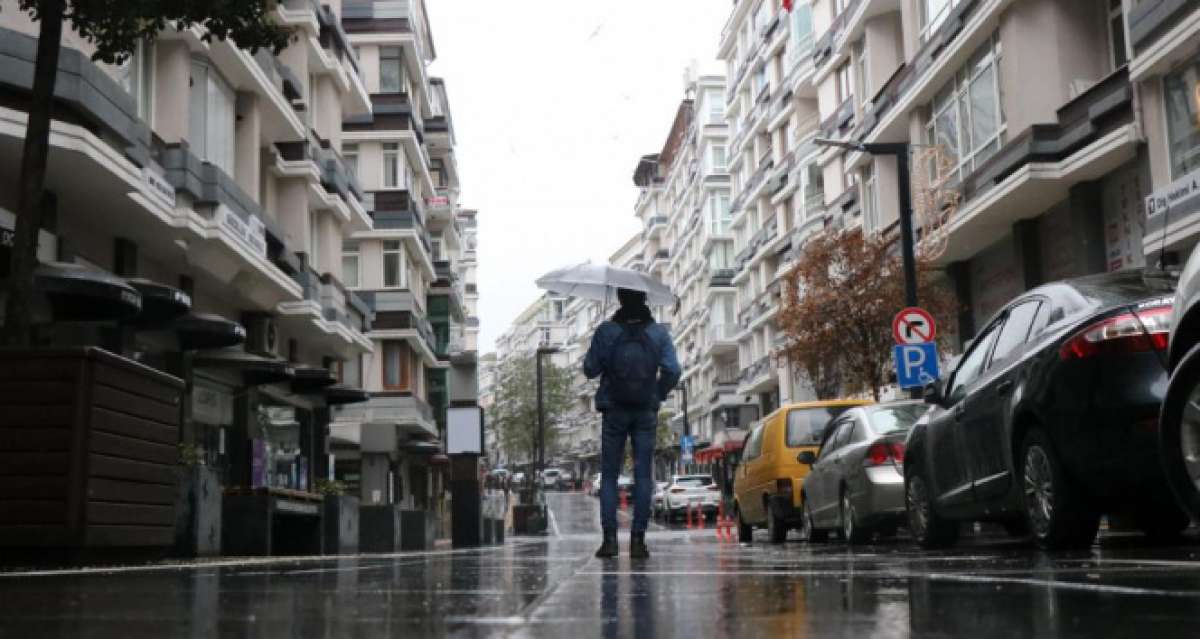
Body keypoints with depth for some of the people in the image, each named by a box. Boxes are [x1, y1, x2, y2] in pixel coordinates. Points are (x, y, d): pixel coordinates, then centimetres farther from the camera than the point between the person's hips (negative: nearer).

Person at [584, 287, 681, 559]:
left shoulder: (606, 331, -6)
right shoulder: (659, 333, -1)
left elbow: (590, 370, -3)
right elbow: (673, 370, -6)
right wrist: (658, 395, 8)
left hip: (614, 411, -1)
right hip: (646, 413, 1)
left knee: (609, 475, 6)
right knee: (643, 475, 4)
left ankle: (610, 538, -2)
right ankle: (638, 539, 0)